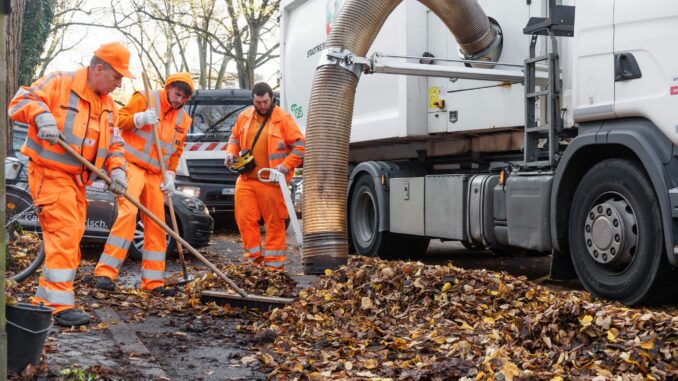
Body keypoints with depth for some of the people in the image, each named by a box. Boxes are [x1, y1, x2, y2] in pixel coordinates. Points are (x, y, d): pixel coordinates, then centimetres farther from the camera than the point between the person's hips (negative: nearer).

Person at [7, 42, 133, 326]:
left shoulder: (109, 106, 15)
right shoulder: (59, 84, -6)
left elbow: (114, 144, 14)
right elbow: (20, 101, -13)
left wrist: (116, 169, -5)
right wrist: (41, 114, -32)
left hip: (77, 181, 8)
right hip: (50, 174, -8)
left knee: (70, 240, 11)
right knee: (64, 234, -17)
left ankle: (44, 300, 22)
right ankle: (61, 304, -14)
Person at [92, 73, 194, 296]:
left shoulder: (183, 120, 14)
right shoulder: (144, 99, -3)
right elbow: (119, 120, -6)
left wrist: (170, 175, 6)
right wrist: (139, 118, -23)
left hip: (155, 175, 6)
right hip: (132, 166, -6)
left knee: (156, 226, 6)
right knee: (128, 213, -23)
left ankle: (153, 281, 13)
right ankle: (105, 272, -22)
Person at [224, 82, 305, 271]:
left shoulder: (283, 118, -3)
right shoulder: (244, 117, 11)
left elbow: (299, 145, -4)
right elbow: (235, 138, 25)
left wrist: (287, 165, -15)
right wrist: (231, 153, 5)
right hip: (246, 179, 5)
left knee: (274, 224, 0)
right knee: (245, 220, 2)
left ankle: (274, 265, 6)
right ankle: (255, 259, 14)